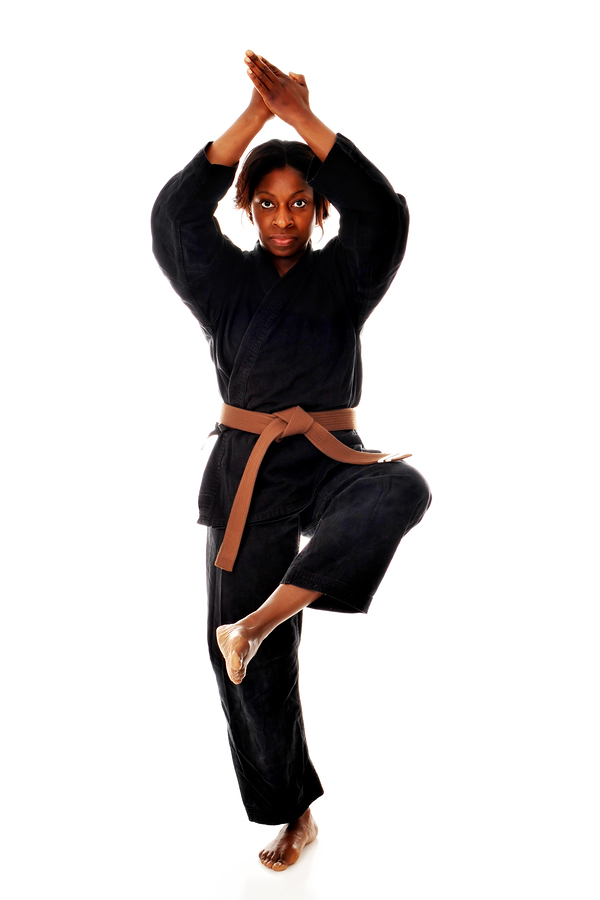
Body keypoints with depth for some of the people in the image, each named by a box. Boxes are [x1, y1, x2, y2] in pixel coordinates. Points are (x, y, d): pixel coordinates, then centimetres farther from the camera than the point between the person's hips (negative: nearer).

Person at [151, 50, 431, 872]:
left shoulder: (342, 277, 1)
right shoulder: (228, 281, 1)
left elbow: (384, 212, -18)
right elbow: (177, 213, -16)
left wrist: (302, 117, -21)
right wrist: (254, 115, -23)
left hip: (331, 464, 0)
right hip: (247, 472, 1)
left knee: (402, 489, -38)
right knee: (258, 674, 5)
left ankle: (260, 619, -31)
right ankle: (295, 812, 24)